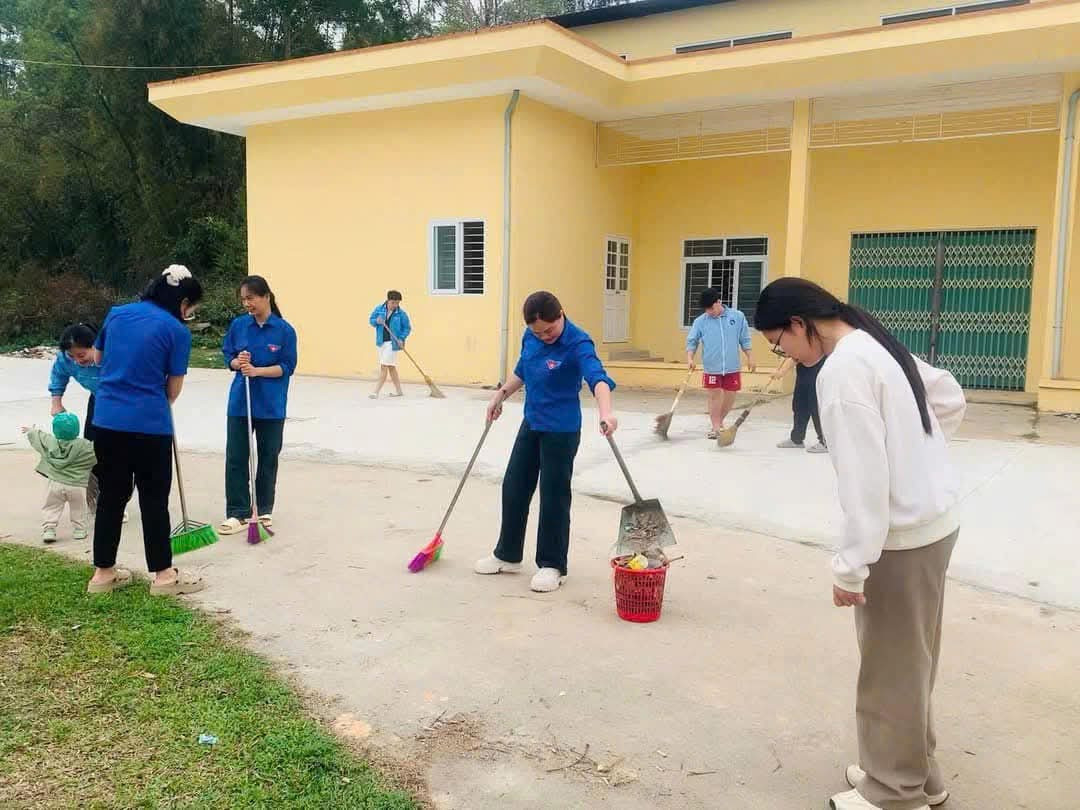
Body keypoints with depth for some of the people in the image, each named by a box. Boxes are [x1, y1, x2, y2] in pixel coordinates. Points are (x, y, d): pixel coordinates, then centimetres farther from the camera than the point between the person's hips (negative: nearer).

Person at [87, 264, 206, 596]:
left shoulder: (117, 313, 9)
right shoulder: (177, 330, -7)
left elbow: (98, 357, 22)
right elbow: (173, 387, 0)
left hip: (107, 419, 5)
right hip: (149, 423, -5)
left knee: (111, 495, 15)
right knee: (154, 499, 5)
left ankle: (103, 572, 23)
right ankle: (163, 574, 13)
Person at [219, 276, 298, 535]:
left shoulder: (284, 330, -8)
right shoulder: (238, 325, 1)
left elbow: (287, 367, -8)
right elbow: (228, 356, 7)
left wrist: (257, 370, -21)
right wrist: (238, 362, -15)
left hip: (271, 405, -2)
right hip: (240, 402, 2)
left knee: (268, 459, 9)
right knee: (235, 458, 0)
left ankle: (264, 510, 24)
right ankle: (237, 513, 8)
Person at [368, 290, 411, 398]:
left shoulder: (401, 314, -8)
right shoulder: (379, 309, 0)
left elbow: (407, 328, -1)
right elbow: (371, 320, 8)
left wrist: (402, 339, -14)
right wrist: (376, 321, -14)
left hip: (392, 343, -5)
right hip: (381, 342, 5)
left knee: (384, 366, -9)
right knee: (391, 367, 13)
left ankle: (376, 391, -6)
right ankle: (398, 390, 25)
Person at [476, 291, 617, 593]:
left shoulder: (578, 344, -22)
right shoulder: (530, 337, -1)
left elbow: (597, 377, -40)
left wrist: (605, 411, -57)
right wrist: (500, 396, 20)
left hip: (562, 430, -7)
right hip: (531, 424, 7)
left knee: (554, 497, 1)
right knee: (513, 488, 14)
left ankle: (552, 565, 17)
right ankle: (508, 555, 31)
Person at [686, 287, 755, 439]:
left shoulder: (738, 317, -1)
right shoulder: (700, 321, -3)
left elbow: (745, 340, 5)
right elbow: (692, 341, 0)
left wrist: (750, 358, 4)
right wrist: (690, 358, -14)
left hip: (732, 367, 1)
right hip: (711, 368, -1)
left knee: (730, 397, 10)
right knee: (714, 396, -1)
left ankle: (720, 421, 33)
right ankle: (716, 427, 9)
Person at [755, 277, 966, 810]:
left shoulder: (842, 369, -20)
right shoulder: (881, 346, 8)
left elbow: (864, 479, -23)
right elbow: (951, 398, 22)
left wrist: (850, 566, -18)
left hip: (902, 536, -10)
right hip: (934, 521, 10)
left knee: (889, 669, 5)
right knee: (909, 662, 20)